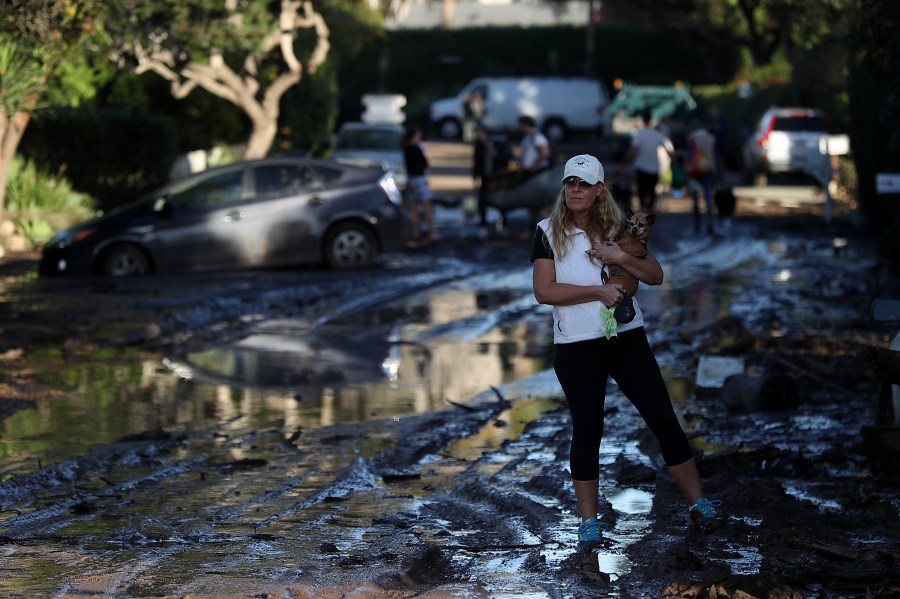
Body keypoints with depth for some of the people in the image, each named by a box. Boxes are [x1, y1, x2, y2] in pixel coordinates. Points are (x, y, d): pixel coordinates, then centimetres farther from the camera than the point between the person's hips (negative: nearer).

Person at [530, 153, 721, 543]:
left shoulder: (618, 228, 6)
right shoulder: (549, 233, -2)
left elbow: (656, 276, 5)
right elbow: (544, 291, -12)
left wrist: (622, 258, -13)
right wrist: (598, 292, -16)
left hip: (627, 338, 2)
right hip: (576, 346, -2)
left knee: (663, 419, 3)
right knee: (587, 430, 5)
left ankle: (698, 503, 15)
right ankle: (589, 519, 16)